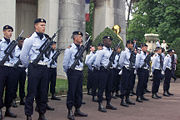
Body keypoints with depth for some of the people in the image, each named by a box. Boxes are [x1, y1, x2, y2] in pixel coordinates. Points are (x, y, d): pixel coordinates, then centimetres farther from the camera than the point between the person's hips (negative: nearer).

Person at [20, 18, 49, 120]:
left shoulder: (47, 40, 11)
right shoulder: (30, 40, -5)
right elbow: (23, 57, -4)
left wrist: (46, 64, 14)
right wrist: (30, 66, 4)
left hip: (44, 68, 5)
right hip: (34, 68, -5)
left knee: (43, 93, 9)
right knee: (32, 93, -1)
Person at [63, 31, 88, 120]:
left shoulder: (81, 48, 14)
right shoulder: (70, 49, -10)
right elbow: (65, 63, -8)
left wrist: (81, 70, 17)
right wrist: (68, 73, 2)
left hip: (80, 72, 7)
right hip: (73, 72, -7)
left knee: (79, 92, 11)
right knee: (71, 91, -5)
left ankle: (77, 110, 20)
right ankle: (70, 112, 0)